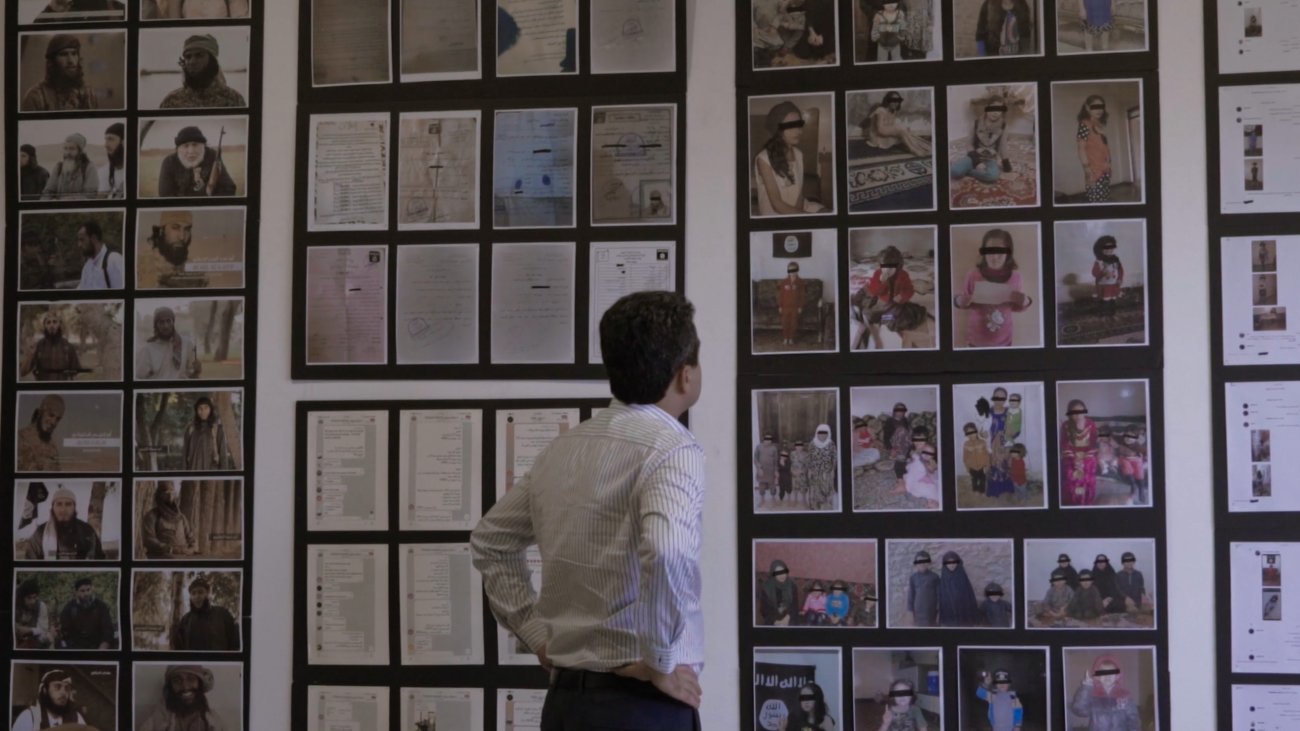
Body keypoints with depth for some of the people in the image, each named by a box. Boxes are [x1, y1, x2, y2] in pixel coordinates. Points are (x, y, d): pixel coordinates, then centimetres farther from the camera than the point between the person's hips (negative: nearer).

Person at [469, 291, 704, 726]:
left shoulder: (562, 450, 8)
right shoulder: (672, 448, -14)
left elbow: (490, 541, 20)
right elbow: (667, 552, -32)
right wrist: (660, 664, -19)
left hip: (566, 697, 7)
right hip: (641, 702, -7)